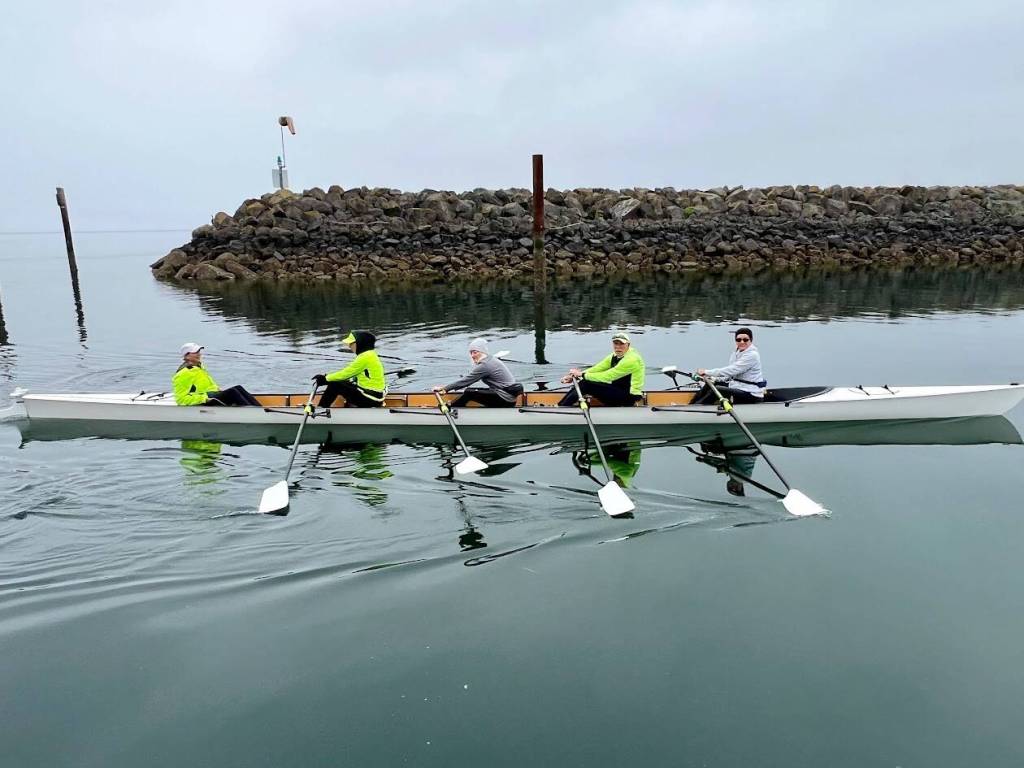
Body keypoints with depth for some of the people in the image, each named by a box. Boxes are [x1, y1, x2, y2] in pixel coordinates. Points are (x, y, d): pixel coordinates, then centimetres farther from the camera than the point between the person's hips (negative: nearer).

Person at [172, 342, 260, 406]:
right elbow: (181, 399, -17)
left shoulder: (199, 368, 20)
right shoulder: (182, 374, -11)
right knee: (232, 392, -28)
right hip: (202, 405, -9)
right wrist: (204, 398, -22)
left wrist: (218, 389, 15)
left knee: (238, 388, -13)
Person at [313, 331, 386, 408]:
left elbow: (346, 373, -13)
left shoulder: (365, 357, -17)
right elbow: (347, 372, 16)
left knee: (334, 385, -6)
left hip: (372, 398, -10)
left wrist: (326, 378, -2)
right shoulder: (369, 354, 12)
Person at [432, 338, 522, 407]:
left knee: (469, 393, -10)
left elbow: (466, 381, -15)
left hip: (505, 400, -10)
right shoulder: (490, 360, 13)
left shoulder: (485, 365, -17)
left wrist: (444, 388, -9)